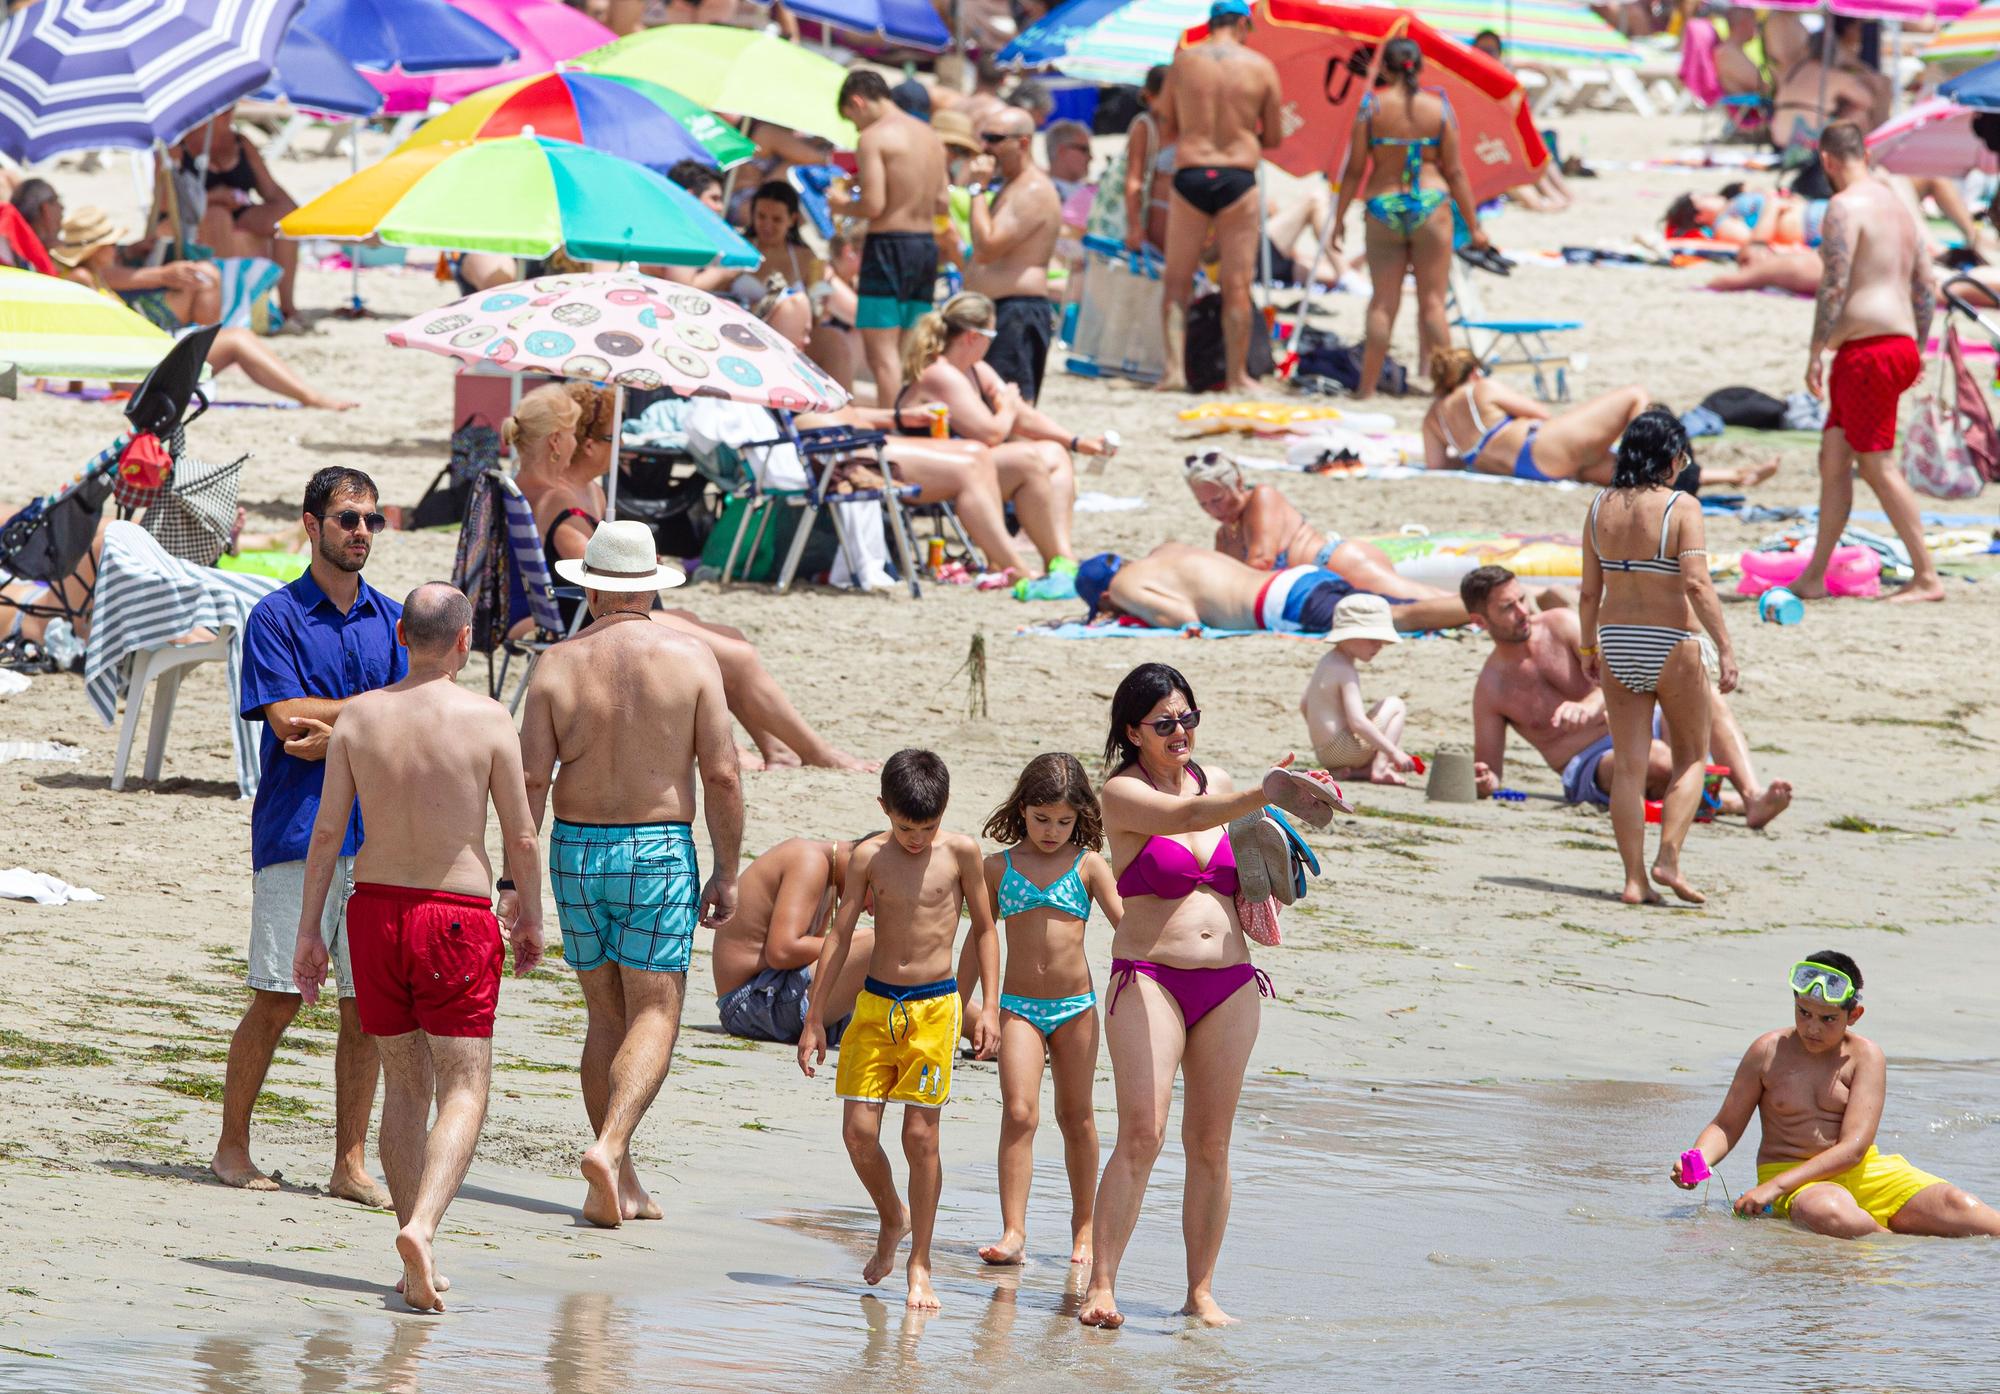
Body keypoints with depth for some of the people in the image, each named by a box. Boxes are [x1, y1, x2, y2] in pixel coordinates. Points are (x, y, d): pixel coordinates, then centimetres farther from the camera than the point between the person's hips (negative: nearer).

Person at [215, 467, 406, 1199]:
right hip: (296, 830, -4)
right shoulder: (276, 616, 1)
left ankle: (351, 1163, 7)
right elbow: (287, 717, -10)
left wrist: (336, 734, -12)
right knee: (277, 1000, -4)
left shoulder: (391, 620, 14)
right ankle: (233, 1148, 8)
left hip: (376, 831, 4)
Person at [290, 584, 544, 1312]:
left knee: (406, 1086, 15)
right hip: (457, 917, -4)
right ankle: (421, 1227, -25)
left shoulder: (359, 717, -1)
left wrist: (308, 931, 5)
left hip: (375, 911, 4)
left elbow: (326, 830, -1)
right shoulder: (488, 720, -9)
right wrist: (530, 917, 12)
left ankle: (419, 1267, 16)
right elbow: (521, 837, -4)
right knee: (463, 1091, -1)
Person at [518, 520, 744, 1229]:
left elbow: (530, 778, -5)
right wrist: (726, 871, 2)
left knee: (607, 1017, 13)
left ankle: (620, 1186, 14)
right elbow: (722, 776, -6)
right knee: (654, 1017, 0)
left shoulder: (558, 664, -1)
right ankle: (609, 1146, -23)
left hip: (576, 850, 3)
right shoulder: (690, 659, -4)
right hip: (660, 851, -3)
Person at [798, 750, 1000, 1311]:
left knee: (921, 1135, -4)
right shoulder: (870, 859, 0)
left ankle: (919, 1265, 6)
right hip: (875, 1004, 2)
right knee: (858, 1130, -4)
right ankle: (892, 1220, 25)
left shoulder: (960, 853, -3)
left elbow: (984, 929, 7)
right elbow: (840, 936, 6)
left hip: (934, 1007, -2)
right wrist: (814, 1018, 6)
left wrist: (989, 1006, 0)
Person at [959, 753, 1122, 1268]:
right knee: (1019, 1112, -13)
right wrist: (959, 1005, 16)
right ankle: (1013, 1233, -17)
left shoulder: (1088, 865, 2)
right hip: (1019, 1006, 0)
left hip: (1076, 1006, 0)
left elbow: (1124, 923, -3)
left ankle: (1083, 1225, 24)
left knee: (1076, 1117, 10)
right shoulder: (998, 868, 6)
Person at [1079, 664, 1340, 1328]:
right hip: (1149, 977, -5)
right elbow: (1187, 815, -25)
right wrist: (1265, 796, -39)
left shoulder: (1216, 782, 13)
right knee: (1141, 1135, -14)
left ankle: (1201, 1291, 12)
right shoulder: (1123, 794, -4)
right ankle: (1101, 1286, -12)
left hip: (1230, 985, 5)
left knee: (1211, 1144, 6)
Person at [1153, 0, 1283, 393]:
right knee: (1237, 284, 6)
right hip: (1238, 177, -1)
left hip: (1190, 175, 1)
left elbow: (1165, 132, 7)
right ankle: (1236, 375, 10)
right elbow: (1274, 138, 6)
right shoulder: (1260, 67, 1)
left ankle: (1174, 367, -4)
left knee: (1176, 282, 9)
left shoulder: (1183, 61, 3)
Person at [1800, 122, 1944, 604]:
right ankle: (1812, 578, 12)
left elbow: (1835, 284, -18)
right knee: (1833, 458, 11)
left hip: (1867, 347, -10)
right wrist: (1916, 351, 27)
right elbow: (1925, 290, 21)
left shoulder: (1845, 206, -11)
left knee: (1877, 465, -7)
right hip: (1900, 346, 10)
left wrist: (1816, 353, -15)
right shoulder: (1898, 208, 18)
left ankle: (1927, 578, -8)